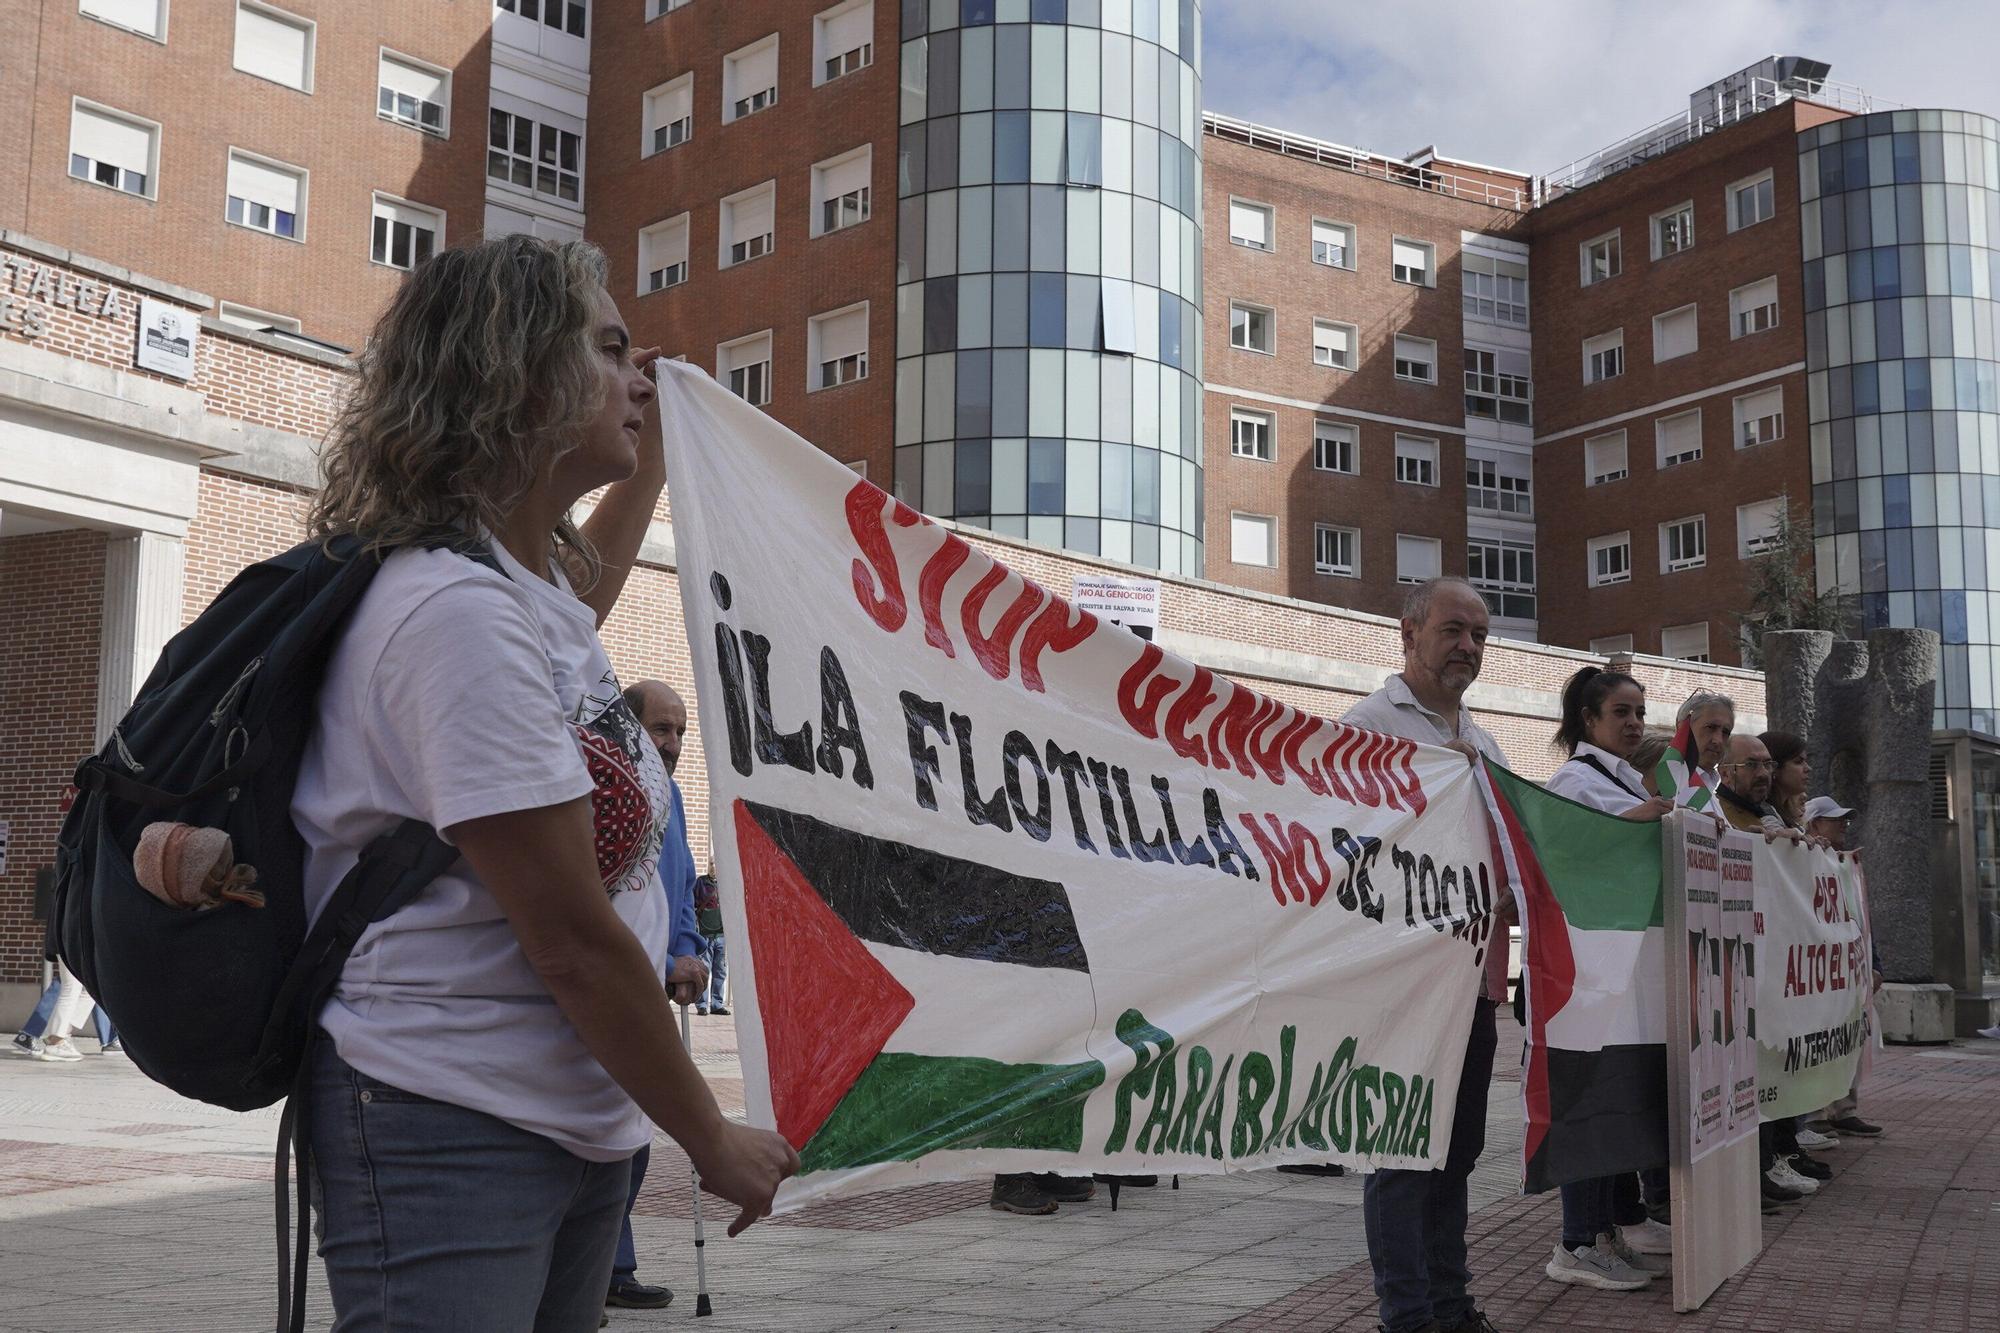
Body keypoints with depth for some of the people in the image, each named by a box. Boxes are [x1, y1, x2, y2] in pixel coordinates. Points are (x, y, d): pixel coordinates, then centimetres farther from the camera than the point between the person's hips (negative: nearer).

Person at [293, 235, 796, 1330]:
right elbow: (573, 943, -21)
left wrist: (649, 468, 35)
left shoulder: (527, 581, 9)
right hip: (449, 1137, -10)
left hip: (581, 1128, 10)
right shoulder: (456, 611, -21)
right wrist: (714, 1141, -11)